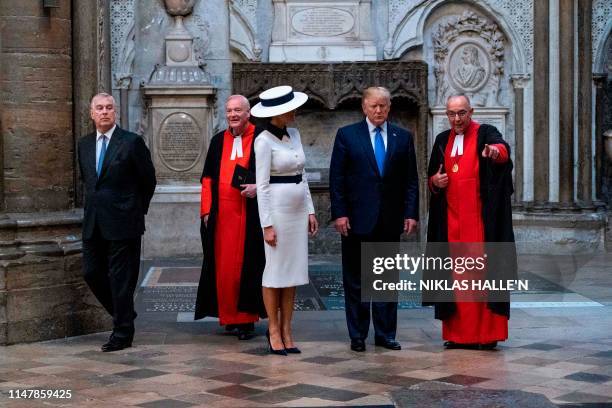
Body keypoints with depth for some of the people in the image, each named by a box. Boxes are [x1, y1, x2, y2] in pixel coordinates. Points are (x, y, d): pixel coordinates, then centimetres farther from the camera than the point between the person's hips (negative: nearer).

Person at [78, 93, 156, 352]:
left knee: (121, 278, -1)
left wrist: (137, 210, 7)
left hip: (122, 223, -6)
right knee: (92, 273, 8)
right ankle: (123, 315, 28)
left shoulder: (132, 142, -7)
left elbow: (148, 180, 1)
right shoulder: (84, 144, 10)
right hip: (93, 223, 6)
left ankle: (123, 334, 8)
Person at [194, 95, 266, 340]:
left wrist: (258, 187, -17)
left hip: (250, 215, -4)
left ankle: (247, 318, 6)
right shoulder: (219, 141, 12)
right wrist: (206, 210, 6)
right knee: (223, 266, 4)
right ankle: (229, 316, 14)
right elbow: (208, 178, 14)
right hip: (221, 215, 4)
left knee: (247, 264, -2)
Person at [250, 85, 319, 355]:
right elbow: (262, 185, -12)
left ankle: (286, 330, 14)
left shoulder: (294, 135, 10)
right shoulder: (264, 141, -10)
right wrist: (267, 225, -15)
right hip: (277, 210, -7)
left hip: (298, 211, 7)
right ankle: (274, 331, 10)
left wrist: (310, 210, 10)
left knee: (293, 271, 8)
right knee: (275, 271, 1)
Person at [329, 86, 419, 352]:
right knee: (355, 280, 5)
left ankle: (385, 334, 17)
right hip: (357, 219, -2)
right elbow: (336, 178, -1)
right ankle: (357, 335, 13)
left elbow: (410, 180, 7)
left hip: (390, 220, 2)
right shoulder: (347, 135, 2)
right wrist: (339, 213, -8)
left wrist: (411, 213, -1)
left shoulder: (403, 137, 8)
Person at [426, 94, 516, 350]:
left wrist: (496, 151, -48)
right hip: (451, 221, 5)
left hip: (480, 220, -5)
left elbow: (503, 149, -24)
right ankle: (457, 332, 10)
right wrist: (435, 181, -1)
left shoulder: (485, 134, -1)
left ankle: (486, 332, -2)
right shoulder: (442, 141, 15)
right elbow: (431, 175, 23)